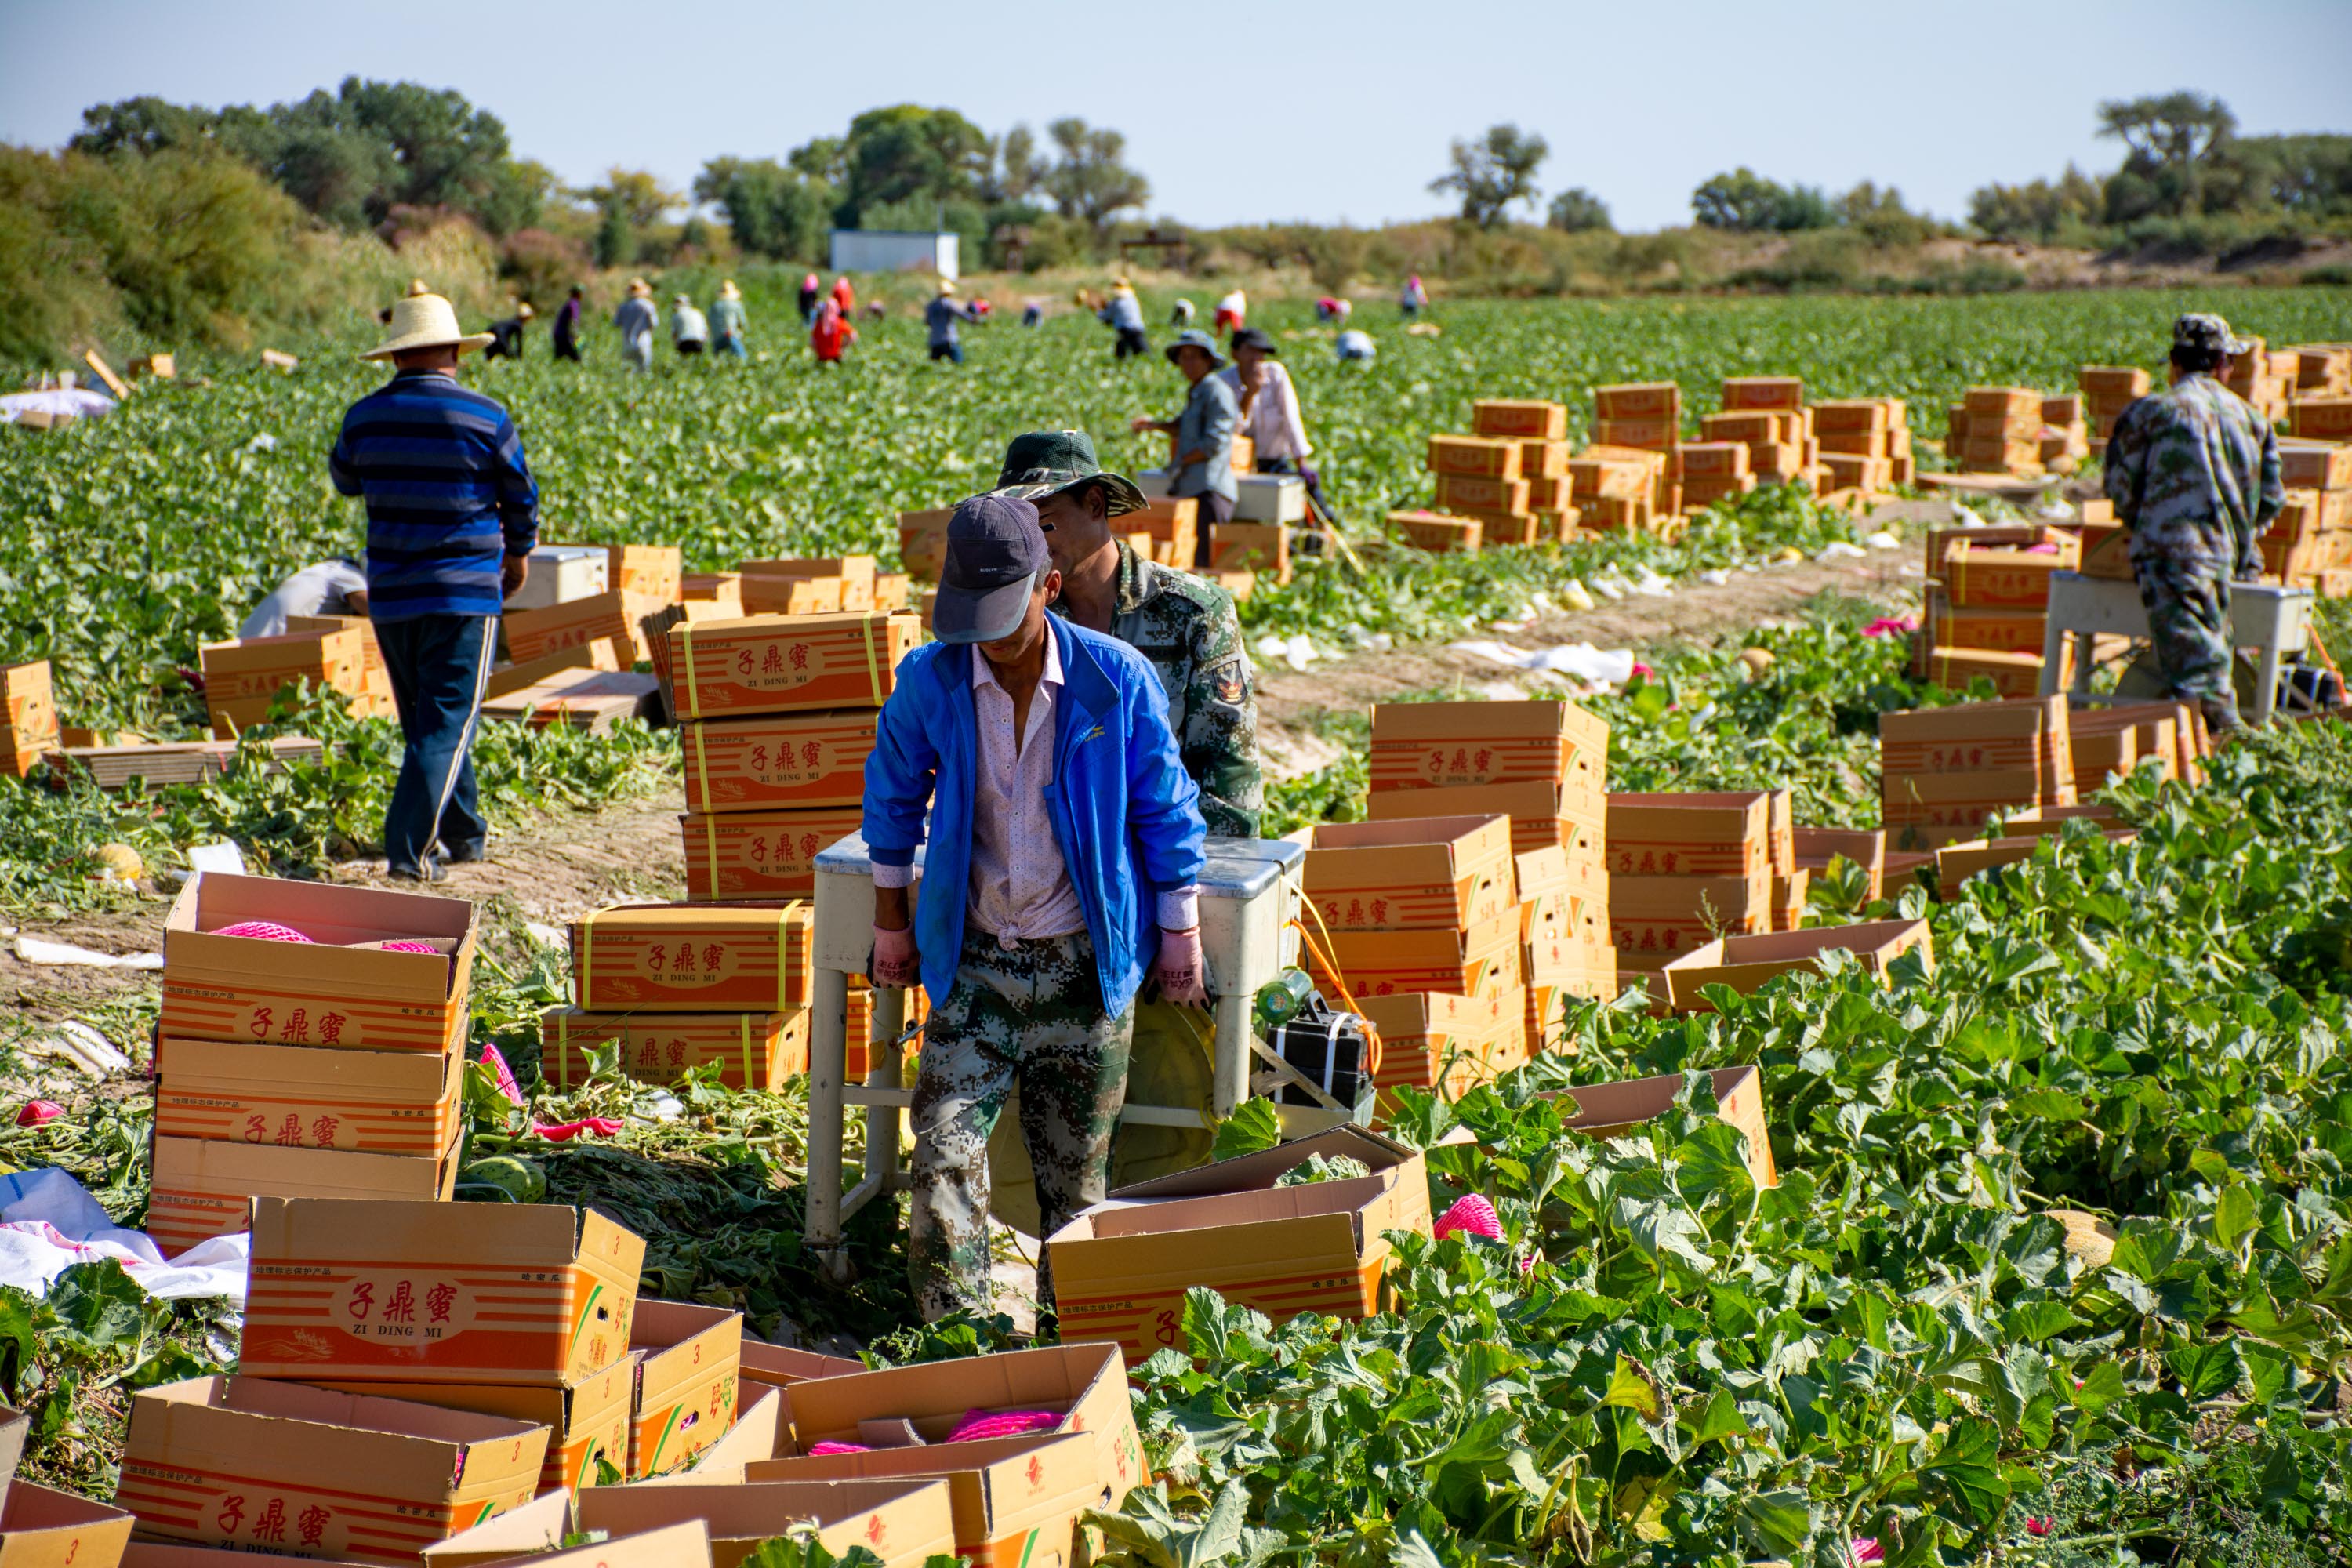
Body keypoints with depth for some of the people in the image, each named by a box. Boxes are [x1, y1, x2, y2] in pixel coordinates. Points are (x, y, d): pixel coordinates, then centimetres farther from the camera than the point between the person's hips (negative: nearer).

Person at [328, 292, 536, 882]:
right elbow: (522, 500, 5)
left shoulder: (365, 417, 0)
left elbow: (344, 479, 21)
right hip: (466, 591, -4)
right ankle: (408, 849, -14)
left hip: (390, 597, 4)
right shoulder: (485, 419, -8)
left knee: (427, 719, 19)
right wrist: (518, 553, 23)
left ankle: (463, 833, 30)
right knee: (447, 724, -3)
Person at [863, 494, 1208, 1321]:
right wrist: (891, 922, 12)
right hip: (973, 960, 1)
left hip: (1085, 966, -1)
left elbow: (1166, 809, -1)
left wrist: (1179, 933, 2)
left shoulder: (1116, 678, -12)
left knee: (1076, 1170, 8)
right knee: (944, 1153, -10)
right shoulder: (929, 680, -9)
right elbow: (894, 796, 8)